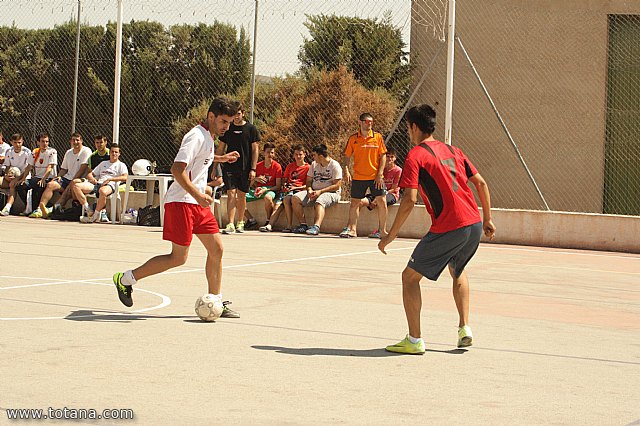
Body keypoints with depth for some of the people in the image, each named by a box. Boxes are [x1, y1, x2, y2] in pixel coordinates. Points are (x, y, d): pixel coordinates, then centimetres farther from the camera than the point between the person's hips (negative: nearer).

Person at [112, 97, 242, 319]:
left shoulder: (207, 136, 15)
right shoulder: (197, 136, -16)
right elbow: (177, 169, -26)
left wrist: (219, 158, 36)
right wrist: (198, 195, -32)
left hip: (197, 202, 10)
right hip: (181, 201, -10)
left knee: (216, 249, 4)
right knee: (178, 257, -7)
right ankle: (126, 279, 6)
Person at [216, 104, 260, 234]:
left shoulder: (251, 129, 0)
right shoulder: (227, 129, 6)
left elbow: (255, 150, 1)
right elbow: (220, 149, 12)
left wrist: (253, 169, -6)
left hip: (245, 168, -1)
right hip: (229, 167, 1)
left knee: (242, 195, 7)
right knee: (231, 193, -9)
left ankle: (240, 223, 21)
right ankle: (230, 224, -13)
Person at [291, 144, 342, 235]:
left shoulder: (335, 165, -7)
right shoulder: (314, 164, 14)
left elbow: (337, 186, -14)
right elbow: (308, 181, 16)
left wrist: (320, 191, -21)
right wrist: (309, 190, -7)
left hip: (331, 193, -7)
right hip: (315, 192, 7)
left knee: (319, 201, -39)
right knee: (296, 198, -15)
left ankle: (316, 227, -57)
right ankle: (303, 225, -19)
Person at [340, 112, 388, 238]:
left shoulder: (378, 137, 1)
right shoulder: (353, 138, 1)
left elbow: (383, 156, 1)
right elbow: (347, 156, 6)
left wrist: (380, 174, -7)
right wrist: (346, 171, -8)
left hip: (376, 177, 0)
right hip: (358, 177, 1)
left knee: (381, 202, -2)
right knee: (354, 203, 3)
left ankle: (383, 230, 8)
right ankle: (352, 230, 13)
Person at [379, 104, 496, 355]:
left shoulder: (415, 156, -3)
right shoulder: (453, 151, 18)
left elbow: (410, 200, -13)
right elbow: (481, 183, 16)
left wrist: (391, 235, -8)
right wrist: (487, 220, 23)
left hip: (448, 228, -7)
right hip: (474, 224, 7)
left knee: (410, 277, 7)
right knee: (458, 271, 33)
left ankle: (414, 340, 3)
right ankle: (464, 327, 22)